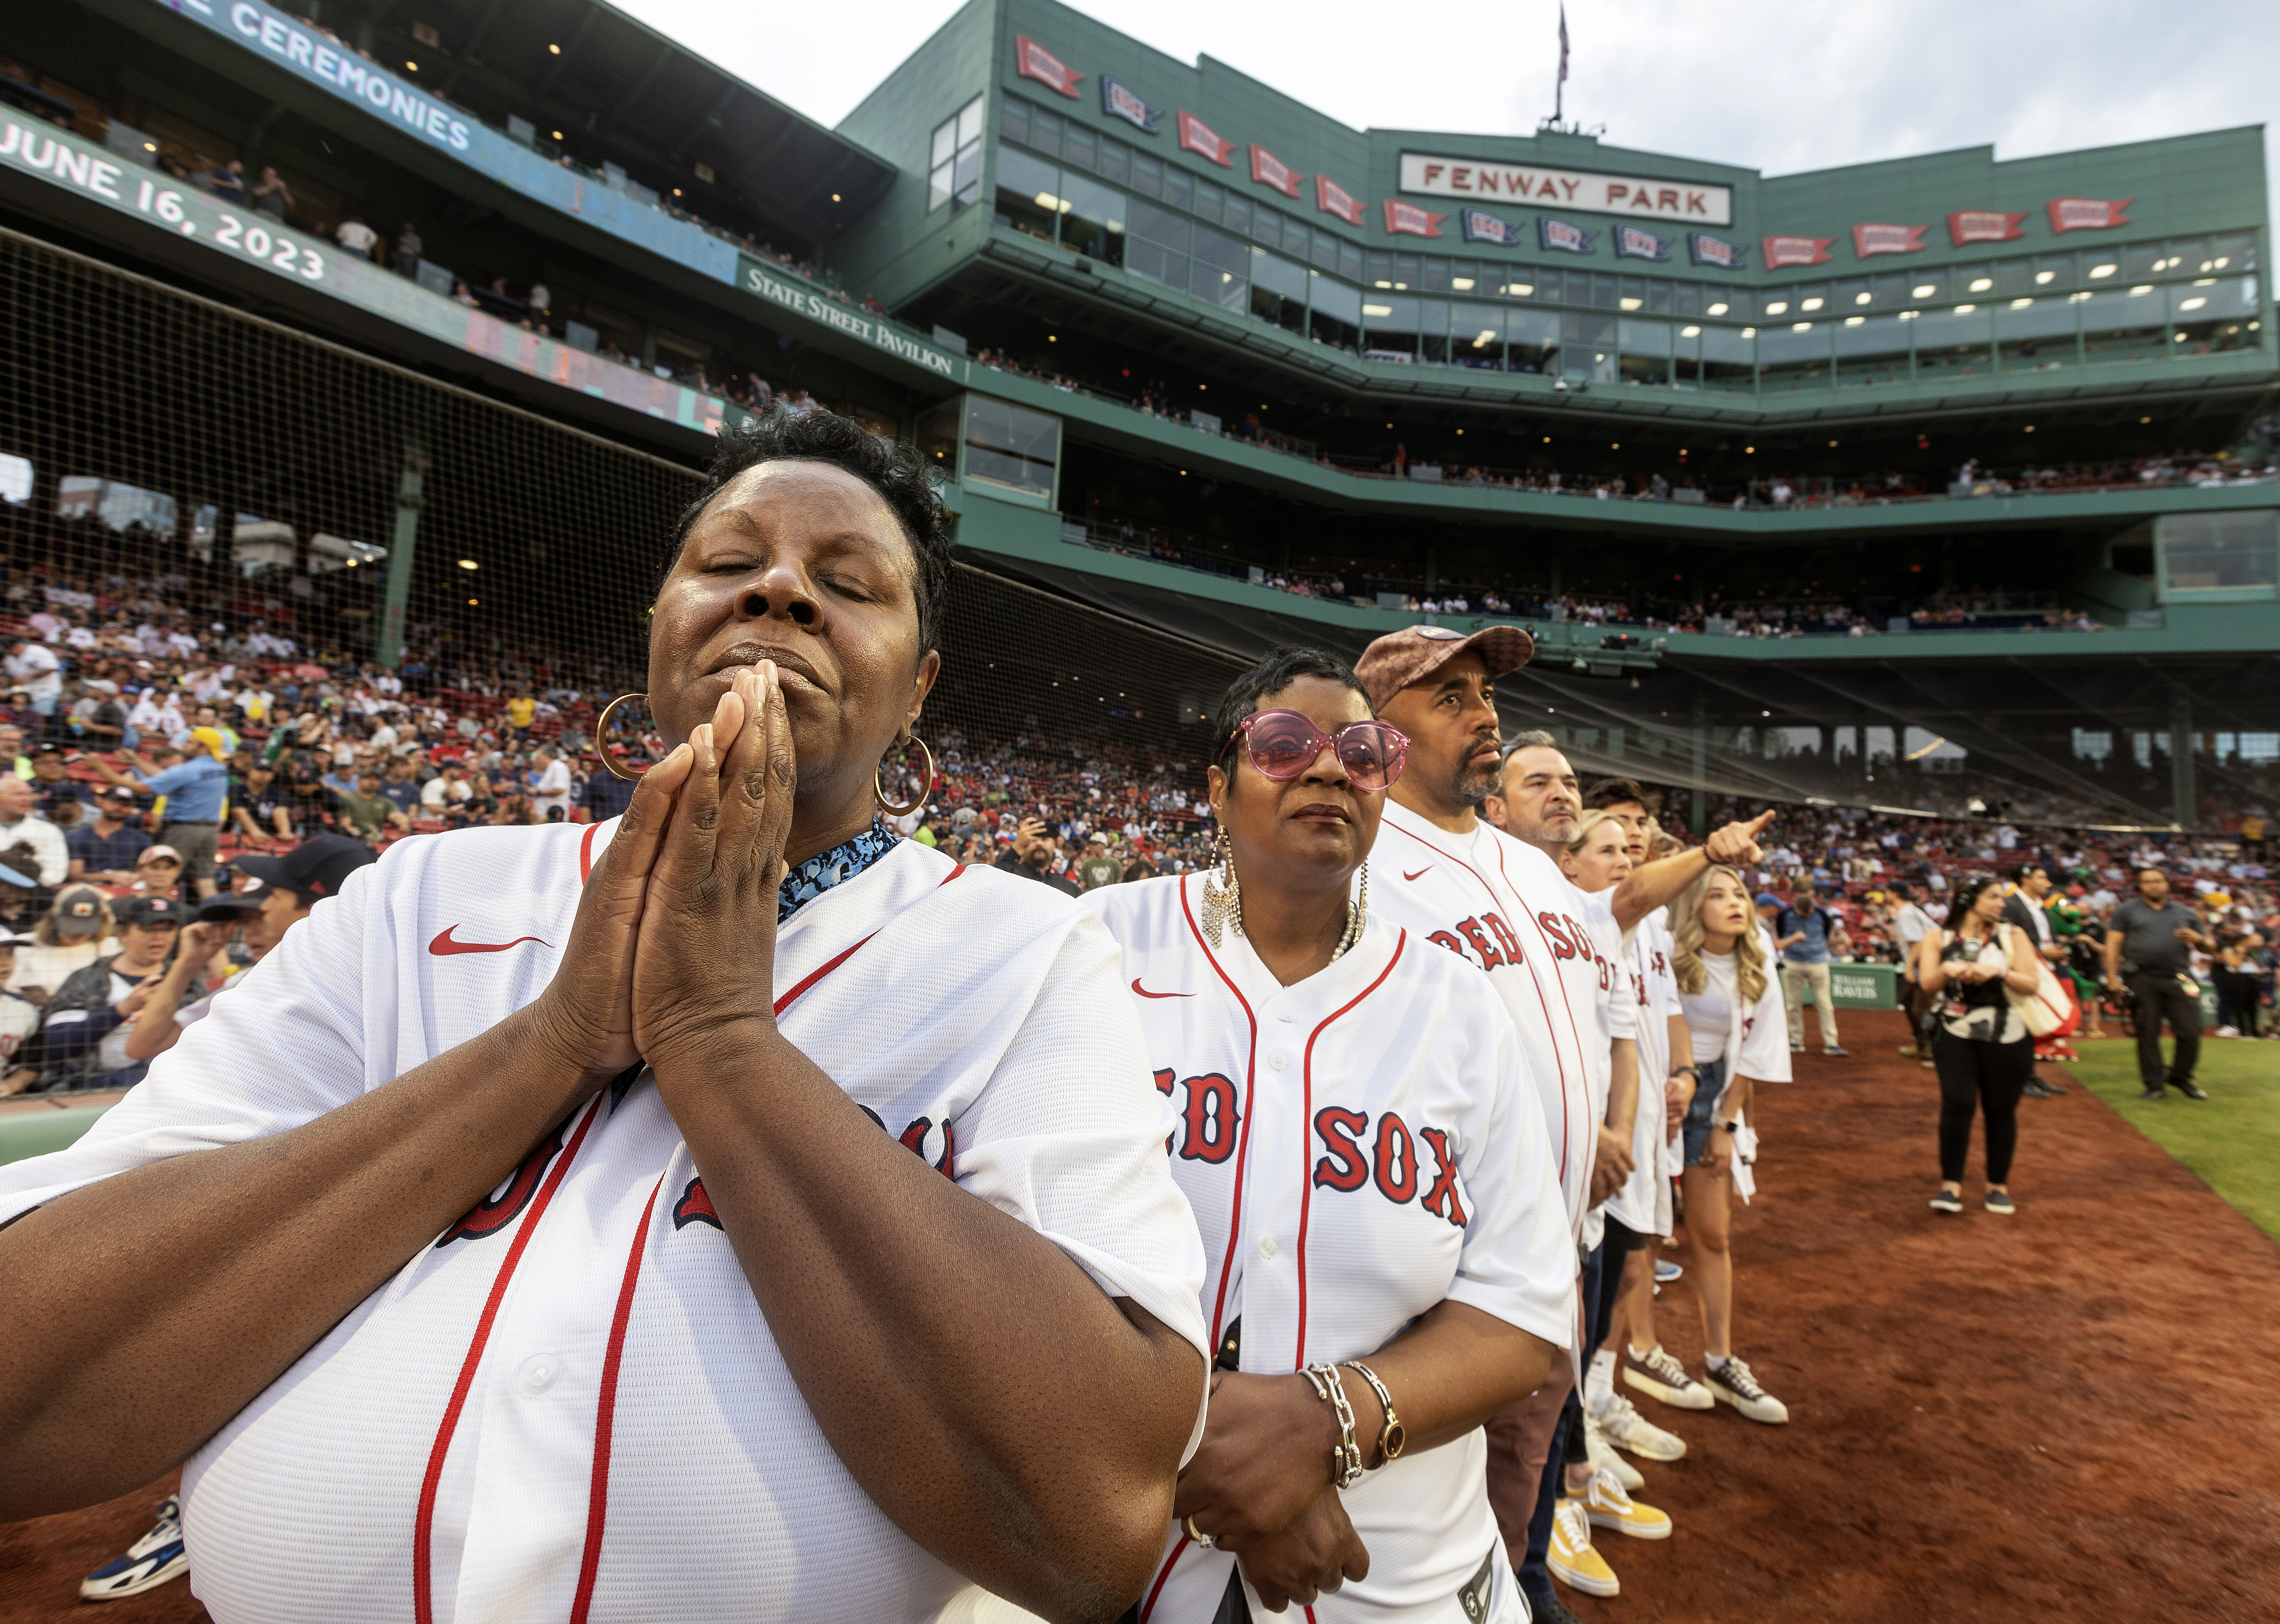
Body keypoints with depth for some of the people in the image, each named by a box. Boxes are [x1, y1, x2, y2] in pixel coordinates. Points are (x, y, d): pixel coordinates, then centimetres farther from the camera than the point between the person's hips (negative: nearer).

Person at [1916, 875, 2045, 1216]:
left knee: (2001, 1109, 5)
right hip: (1955, 1034, -1)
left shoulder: (2012, 935, 5)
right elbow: (1928, 984, -8)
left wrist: (1999, 972, -22)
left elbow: (2031, 984, -4)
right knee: (1958, 1104, -10)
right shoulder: (1939, 940, 4)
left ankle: (1999, 1185, 22)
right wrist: (1947, 970, -27)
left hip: (2006, 1037, 1)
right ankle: (1951, 1185, -2)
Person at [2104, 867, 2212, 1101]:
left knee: (2190, 1032, -4)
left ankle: (2181, 1078, 19)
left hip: (2179, 980, 2)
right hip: (2142, 980, -2)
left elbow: (2207, 948, 21)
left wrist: (2198, 939, -4)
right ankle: (2155, 1085, 7)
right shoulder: (2126, 910, 10)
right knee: (2148, 1033, -2)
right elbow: (2113, 944, 3)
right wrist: (2112, 977, -7)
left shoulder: (2186, 913, 18)